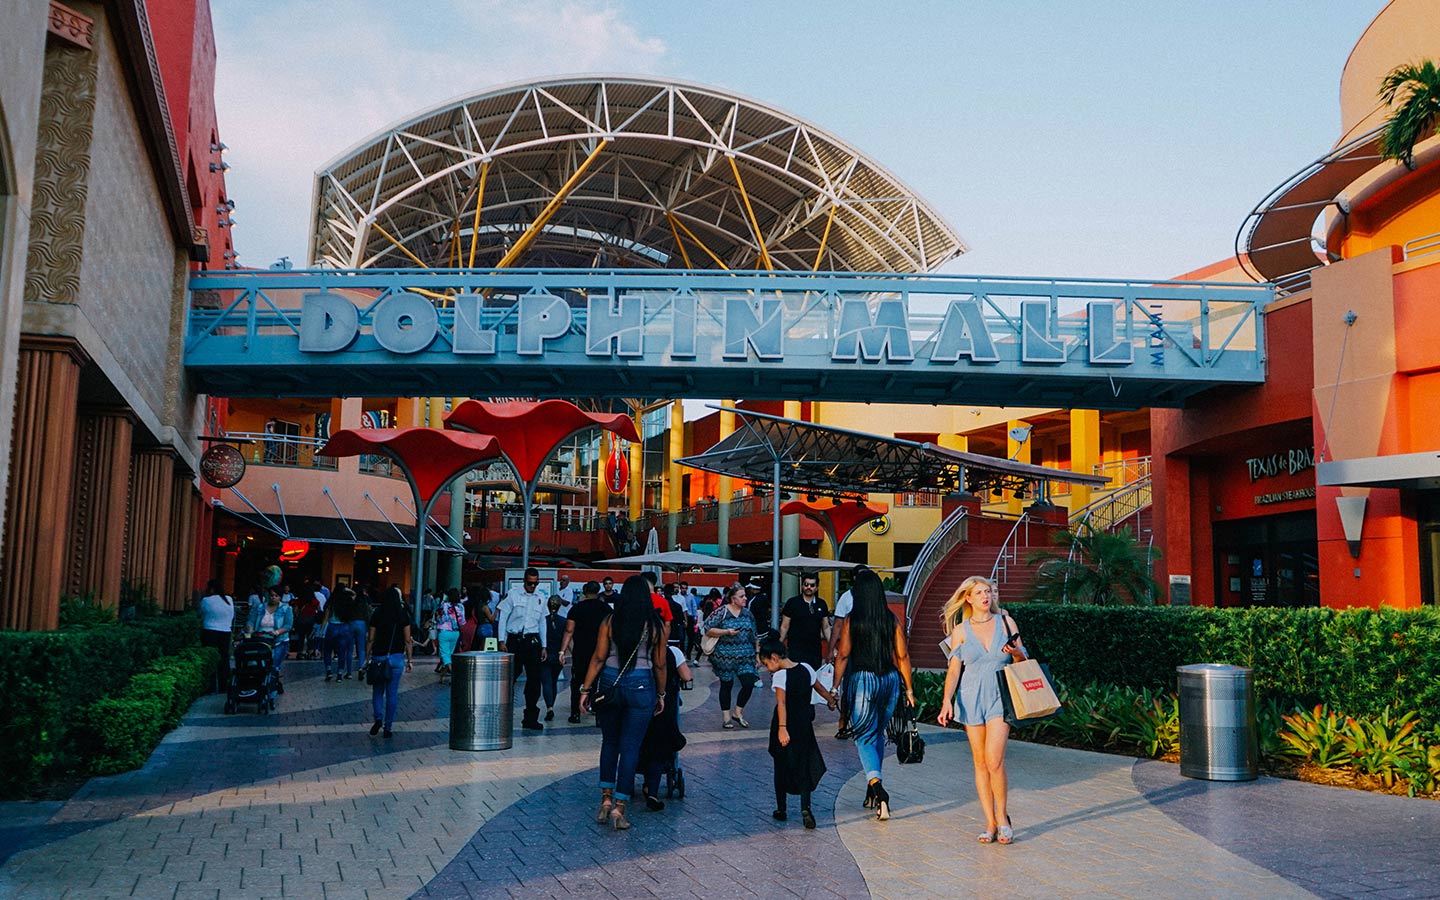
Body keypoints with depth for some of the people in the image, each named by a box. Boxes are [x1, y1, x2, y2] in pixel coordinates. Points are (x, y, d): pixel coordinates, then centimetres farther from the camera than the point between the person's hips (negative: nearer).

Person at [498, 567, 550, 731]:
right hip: (514, 640, -3)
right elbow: (503, 617, 1)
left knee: (534, 679, 0)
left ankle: (530, 718, 6)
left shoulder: (541, 597, 10)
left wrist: (543, 646, 13)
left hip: (532, 641, 3)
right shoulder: (513, 594, 0)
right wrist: (502, 641, -5)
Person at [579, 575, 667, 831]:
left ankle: (606, 798, 16)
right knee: (630, 748, 4)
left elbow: (598, 658, -3)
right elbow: (659, 665, 3)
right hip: (641, 687, -1)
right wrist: (661, 694, 15)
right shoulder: (655, 626, -3)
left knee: (609, 742, 18)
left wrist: (586, 689, 4)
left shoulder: (610, 622, -3)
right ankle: (619, 808, 4)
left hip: (610, 684, 1)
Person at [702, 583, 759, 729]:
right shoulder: (721, 612, -9)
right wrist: (727, 632, -19)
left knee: (749, 683, -5)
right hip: (726, 656, -4)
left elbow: (753, 636, 15)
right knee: (726, 685, 6)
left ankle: (738, 713, 15)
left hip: (745, 656, 4)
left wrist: (757, 654, 14)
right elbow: (708, 629, -12)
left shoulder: (747, 613, 8)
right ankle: (726, 717, 19)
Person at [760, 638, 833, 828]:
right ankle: (805, 808, -8)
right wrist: (832, 699, 34)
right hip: (804, 724, 4)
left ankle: (781, 810, 21)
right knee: (803, 766, 9)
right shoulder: (806, 668, 1)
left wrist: (782, 728, -35)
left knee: (781, 767, 13)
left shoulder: (779, 676, -17)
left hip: (785, 725, -4)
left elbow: (781, 702, -28)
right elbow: (819, 688, 16)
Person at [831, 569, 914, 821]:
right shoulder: (892, 620, 0)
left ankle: (876, 786, -20)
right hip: (890, 680, 4)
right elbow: (902, 656, 2)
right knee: (879, 734, 18)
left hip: (862, 680, -3)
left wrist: (835, 687, 1)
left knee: (864, 736, 3)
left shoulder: (853, 620, -7)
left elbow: (843, 656, -7)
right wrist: (909, 689, 9)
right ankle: (873, 793, 27)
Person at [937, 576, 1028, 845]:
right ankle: (990, 823, 11)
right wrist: (947, 701, -10)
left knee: (994, 761, -12)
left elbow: (1022, 662, 11)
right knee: (980, 763, 3)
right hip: (971, 699, 1)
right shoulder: (960, 631, 4)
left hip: (1000, 697, -1)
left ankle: (1002, 817, 7)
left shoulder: (1005, 622, 5)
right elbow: (953, 670, 3)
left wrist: (1017, 651, -12)